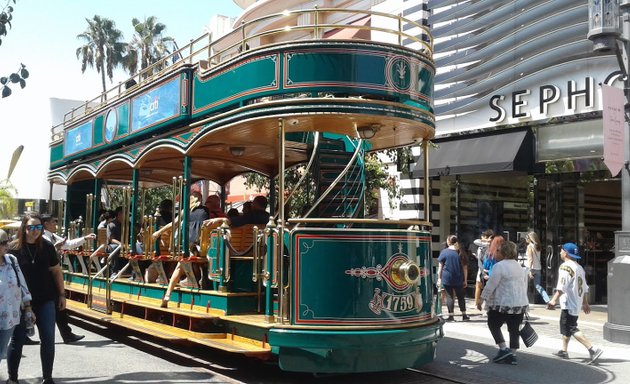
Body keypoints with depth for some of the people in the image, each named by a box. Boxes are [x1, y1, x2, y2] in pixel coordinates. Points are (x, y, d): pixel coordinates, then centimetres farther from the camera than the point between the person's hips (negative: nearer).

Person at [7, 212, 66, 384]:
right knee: (17, 340, 7)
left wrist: (62, 294, 6)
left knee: (48, 340, 3)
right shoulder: (13, 248, -9)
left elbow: (56, 271, 7)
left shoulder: (47, 247, -2)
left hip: (45, 300, 2)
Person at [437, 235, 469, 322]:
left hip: (447, 279, -2)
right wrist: (465, 280, 7)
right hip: (459, 279, 2)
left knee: (449, 296, 4)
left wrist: (439, 278, 4)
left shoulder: (444, 252, -5)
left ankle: (451, 316, 4)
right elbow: (465, 268, 1)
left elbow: (440, 267, -4)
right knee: (461, 296, 13)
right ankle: (464, 315, 17)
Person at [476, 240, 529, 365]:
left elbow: (491, 285, -15)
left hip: (504, 304, -7)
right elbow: (525, 285, 18)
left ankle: (503, 349, 1)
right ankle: (512, 355, 14)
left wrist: (481, 298, -8)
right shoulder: (519, 266, 13)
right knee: (514, 329, 12)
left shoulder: (499, 266, -14)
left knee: (493, 325, 10)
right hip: (520, 304, 8)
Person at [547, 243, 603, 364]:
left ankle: (592, 349, -16)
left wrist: (554, 300, -28)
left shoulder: (565, 267, -15)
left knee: (571, 329, -9)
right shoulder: (579, 267, 14)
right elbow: (584, 288, 19)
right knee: (565, 327, 20)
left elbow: (561, 287, -25)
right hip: (577, 303, 10)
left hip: (569, 303, -10)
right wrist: (585, 303, 26)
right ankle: (564, 351, 28)